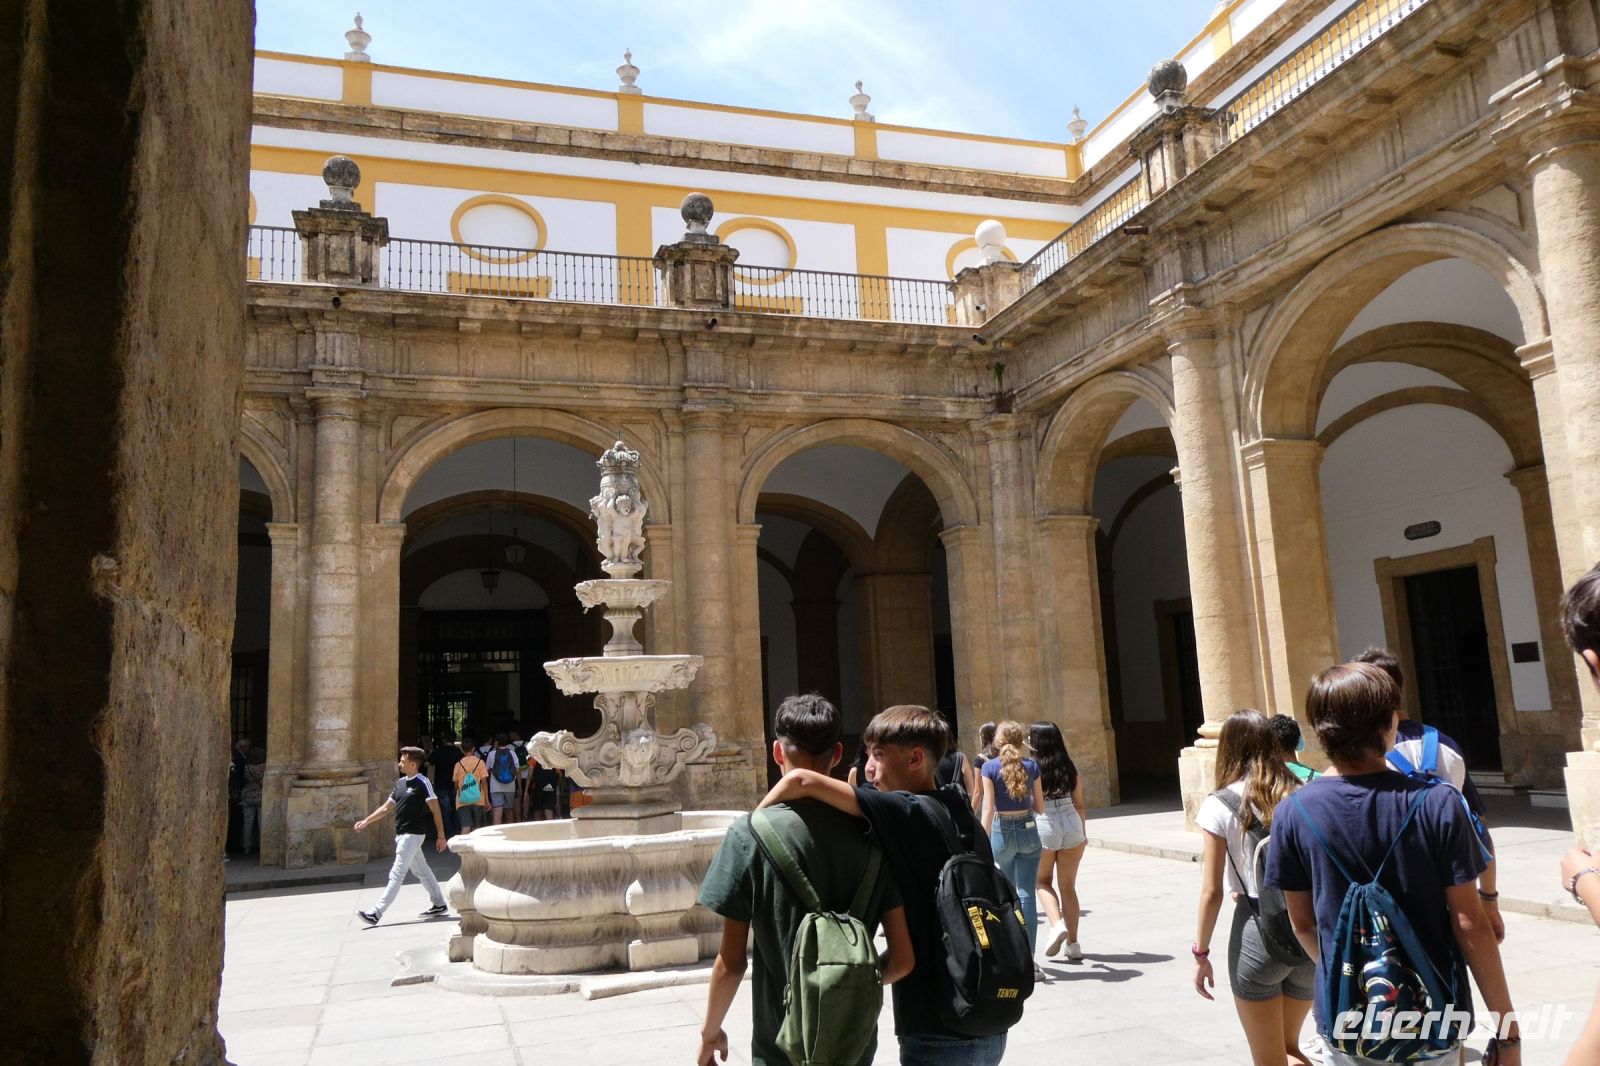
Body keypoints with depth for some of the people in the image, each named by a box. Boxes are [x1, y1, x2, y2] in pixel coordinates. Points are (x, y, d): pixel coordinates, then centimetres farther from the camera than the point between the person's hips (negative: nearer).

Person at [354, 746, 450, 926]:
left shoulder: (423, 783, -13)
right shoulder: (400, 783, 12)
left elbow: (435, 810, -12)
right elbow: (386, 807, 19)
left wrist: (440, 836, -13)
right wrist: (366, 822, 11)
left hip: (413, 834, -9)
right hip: (401, 835, 9)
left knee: (397, 874, -8)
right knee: (422, 871, 15)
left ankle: (376, 913, -10)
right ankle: (440, 905, 24)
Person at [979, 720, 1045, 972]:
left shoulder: (990, 767, -6)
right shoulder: (1031, 766, -1)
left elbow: (988, 810, -10)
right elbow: (1040, 807, 3)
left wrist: (984, 844, -6)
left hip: (1002, 831, 0)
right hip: (1028, 830, 1)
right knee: (1026, 894, -1)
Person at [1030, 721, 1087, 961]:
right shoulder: (1070, 766, 3)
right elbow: (1079, 803, 8)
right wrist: (1083, 832, 19)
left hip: (1044, 827, -3)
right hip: (1071, 826, 3)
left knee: (1043, 881, 18)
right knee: (1068, 887, 12)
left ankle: (1056, 924, -4)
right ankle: (1072, 943, 14)